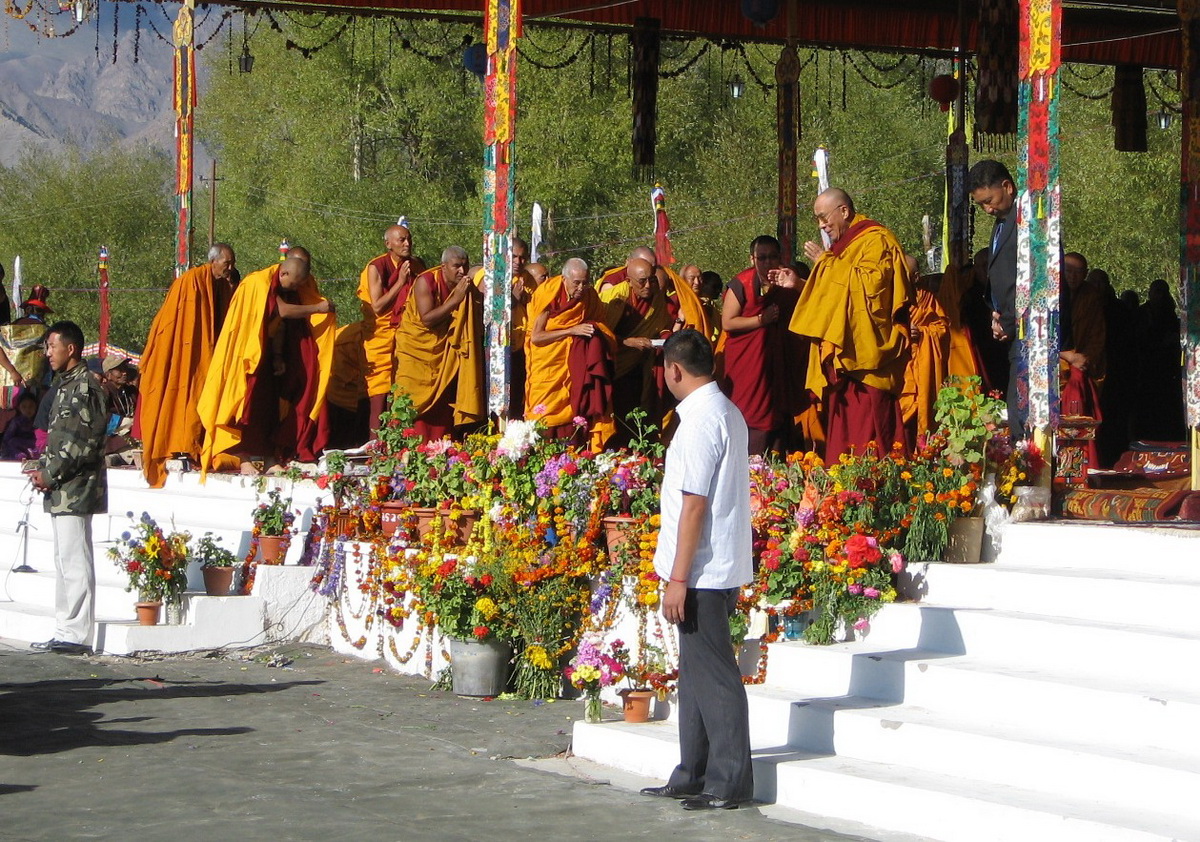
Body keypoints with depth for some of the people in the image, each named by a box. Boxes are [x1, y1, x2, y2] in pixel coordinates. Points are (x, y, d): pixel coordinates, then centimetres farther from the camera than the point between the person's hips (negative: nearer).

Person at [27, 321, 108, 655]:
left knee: (75, 562, -8)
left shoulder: (84, 386, -11)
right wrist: (43, 470, 7)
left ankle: (77, 634, -7)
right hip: (61, 490, 10)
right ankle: (65, 632, 16)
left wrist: (50, 474, -13)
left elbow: (83, 443, -18)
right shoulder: (65, 385, 19)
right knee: (64, 562, 12)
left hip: (76, 489, -10)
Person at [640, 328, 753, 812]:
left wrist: (678, 578, -19)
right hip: (723, 567, 10)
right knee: (696, 672, 15)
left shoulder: (700, 419, -17)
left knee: (712, 675, -5)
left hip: (703, 572, -10)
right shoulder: (728, 414, 14)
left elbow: (695, 504, -20)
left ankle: (729, 783, -1)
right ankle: (692, 776, 22)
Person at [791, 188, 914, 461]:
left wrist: (826, 262, -12)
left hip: (865, 359, -9)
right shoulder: (843, 246, 23)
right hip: (842, 359, 10)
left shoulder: (877, 241, -5)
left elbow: (869, 285, -21)